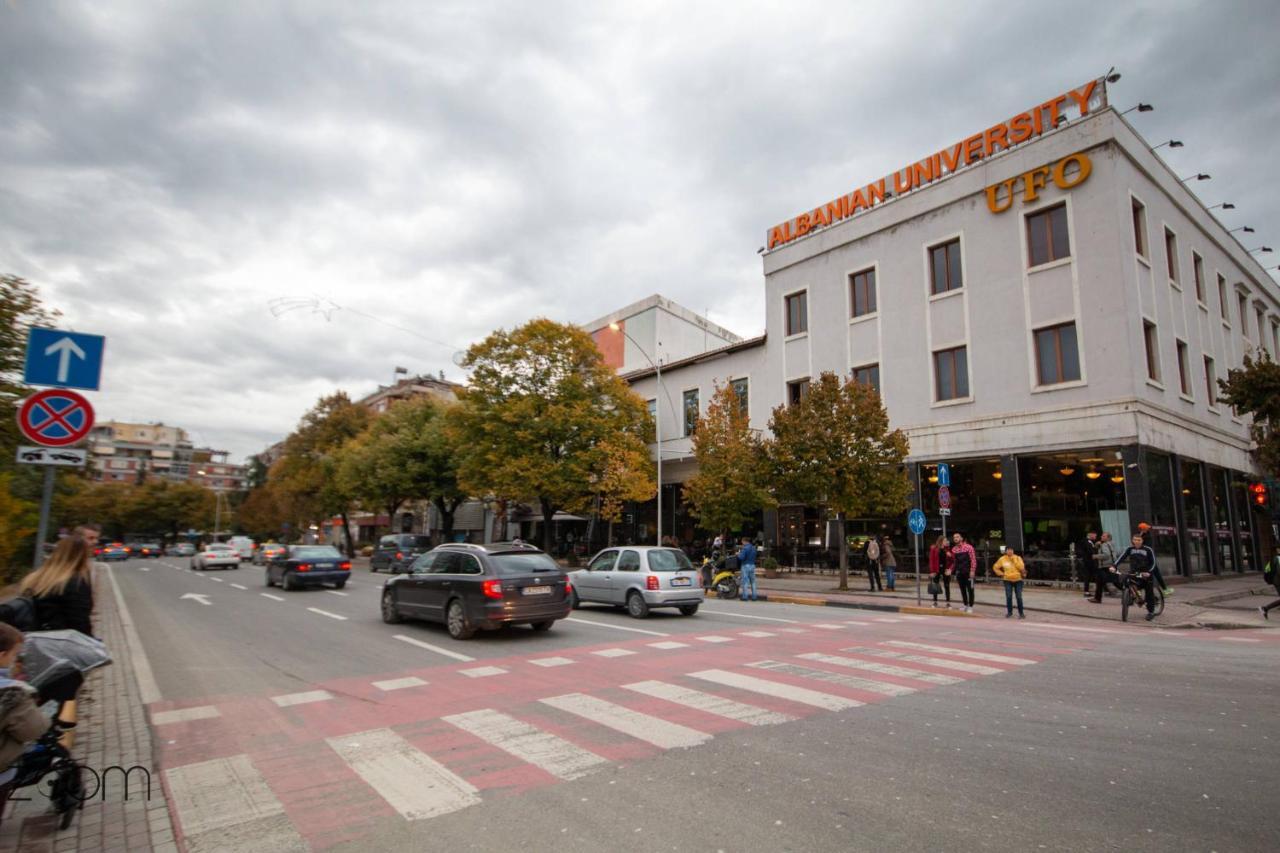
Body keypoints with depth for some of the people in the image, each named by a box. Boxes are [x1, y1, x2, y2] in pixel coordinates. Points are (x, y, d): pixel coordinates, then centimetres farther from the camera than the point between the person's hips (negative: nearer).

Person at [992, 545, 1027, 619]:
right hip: (1008, 580, 1)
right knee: (1008, 597, -1)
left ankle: (1021, 613, 7)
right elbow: (995, 567, 10)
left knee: (1019, 597, -2)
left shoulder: (1018, 558, -2)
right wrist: (1001, 574, 1)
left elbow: (1021, 568, -16)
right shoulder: (1002, 559, 0)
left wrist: (1014, 560, -18)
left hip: (1018, 580, -1)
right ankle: (1009, 613, 8)